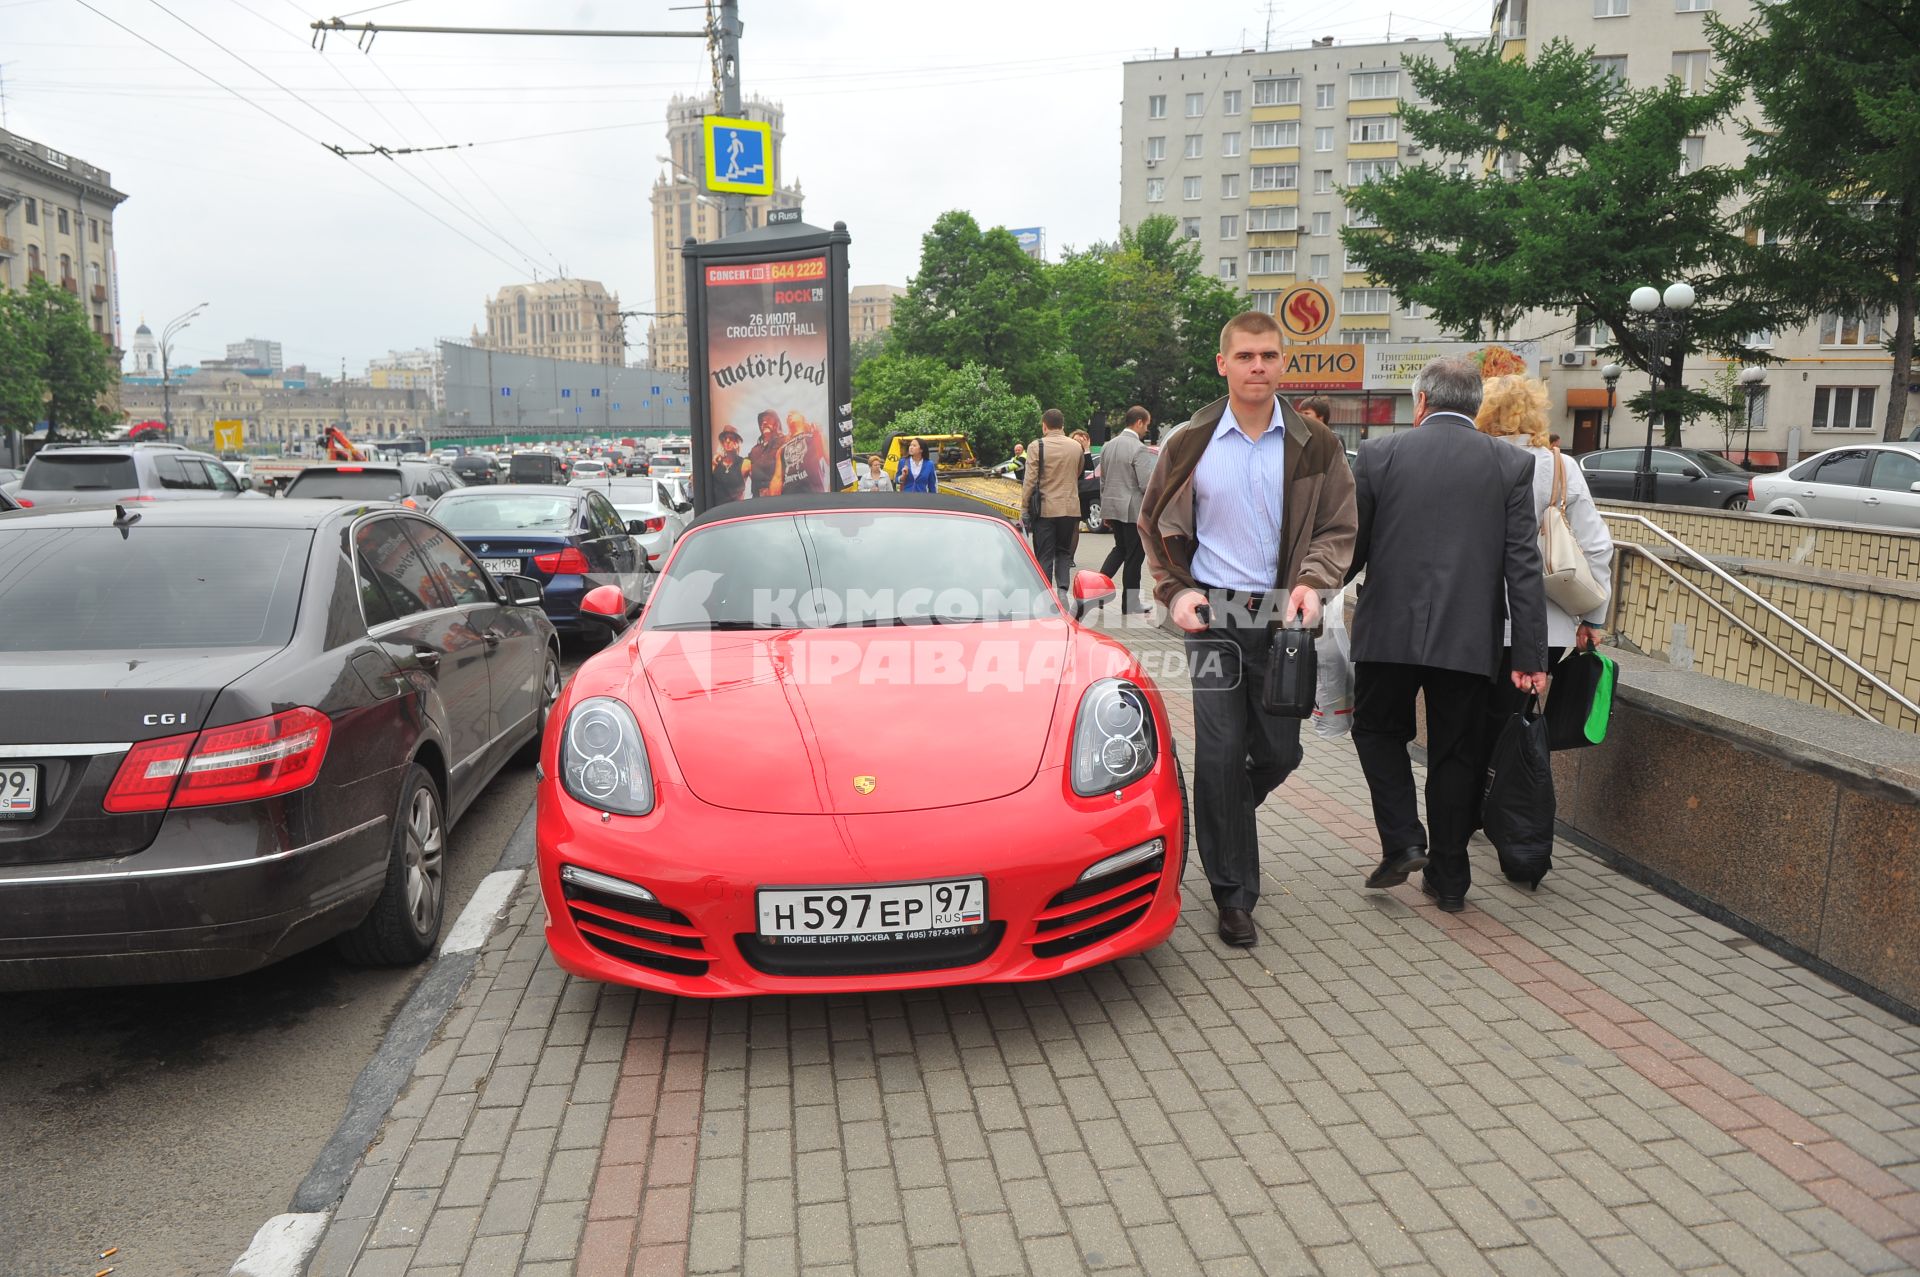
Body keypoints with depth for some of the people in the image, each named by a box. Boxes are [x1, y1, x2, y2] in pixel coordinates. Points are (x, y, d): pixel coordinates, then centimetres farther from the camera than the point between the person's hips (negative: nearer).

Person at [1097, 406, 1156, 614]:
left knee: (1120, 548, 24)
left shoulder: (1108, 446, 9)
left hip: (1112, 508, 7)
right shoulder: (1139, 449, -16)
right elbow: (1147, 484, -21)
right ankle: (1130, 606, 10)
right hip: (1133, 510, -7)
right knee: (1134, 557, 3)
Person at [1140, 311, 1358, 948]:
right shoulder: (1189, 443, 3)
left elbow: (1339, 528, 8)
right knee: (1220, 753, -3)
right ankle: (1234, 895, 9)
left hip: (1282, 617, 1)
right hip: (1212, 615, -1)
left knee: (1280, 752, 7)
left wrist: (1312, 582, -11)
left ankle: (1223, 821, 41)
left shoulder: (1315, 445, 4)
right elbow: (1155, 525, 12)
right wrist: (1176, 591, -1)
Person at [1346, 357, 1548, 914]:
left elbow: (1350, 549, 2)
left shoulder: (1379, 454, -3)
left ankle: (1402, 842, 6)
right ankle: (1448, 878, 21)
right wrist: (1531, 654, -2)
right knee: (1455, 753, 13)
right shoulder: (1511, 464, 0)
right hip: (1470, 637, 2)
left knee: (1378, 730, 20)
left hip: (1391, 628, -1)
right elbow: (1524, 566, -4)